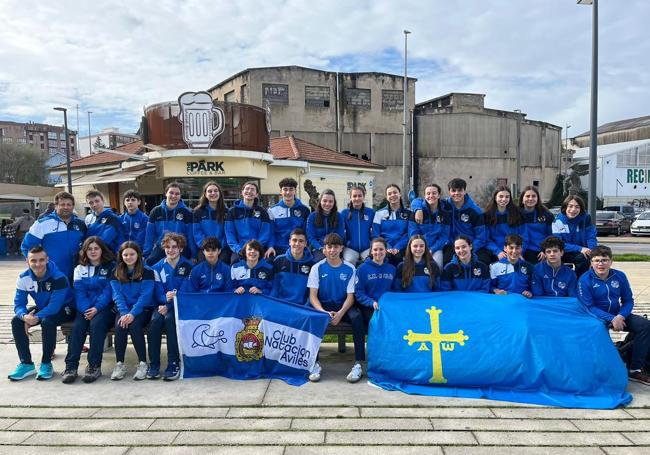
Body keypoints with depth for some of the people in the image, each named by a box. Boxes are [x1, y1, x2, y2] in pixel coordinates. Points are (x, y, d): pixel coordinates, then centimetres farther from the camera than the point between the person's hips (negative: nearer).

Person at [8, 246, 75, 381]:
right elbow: (18, 303, -10)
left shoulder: (58, 277, -27)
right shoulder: (24, 278, -10)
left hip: (64, 308, -6)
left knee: (47, 321, -35)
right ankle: (26, 364, -7)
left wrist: (35, 318, -38)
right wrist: (24, 316, -32)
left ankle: (46, 364, -17)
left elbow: (55, 306, -31)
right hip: (42, 308, 6)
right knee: (16, 321, -16)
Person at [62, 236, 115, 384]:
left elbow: (108, 291, -5)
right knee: (77, 326, -25)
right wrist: (86, 309, -15)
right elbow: (79, 292, 4)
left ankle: (94, 366, -26)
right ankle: (71, 366, -26)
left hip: (105, 307, -3)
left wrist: (96, 308, -20)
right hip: (85, 308, 3)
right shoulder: (80, 269, 15)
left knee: (96, 324, -31)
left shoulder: (111, 267, 4)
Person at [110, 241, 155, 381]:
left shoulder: (147, 272, -2)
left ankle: (143, 363, -20)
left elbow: (145, 296, -11)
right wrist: (124, 313, -18)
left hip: (143, 309, -3)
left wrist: (133, 313, -23)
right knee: (119, 326, -27)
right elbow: (117, 295, -1)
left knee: (134, 325, -31)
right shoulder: (116, 273, 8)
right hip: (124, 309, 3)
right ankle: (119, 364, -16)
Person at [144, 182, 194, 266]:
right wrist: (146, 255, -2)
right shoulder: (156, 211, 2)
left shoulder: (187, 213, -3)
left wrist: (193, 256, -6)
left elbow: (191, 236, -3)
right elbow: (149, 235, 2)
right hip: (159, 251, 1)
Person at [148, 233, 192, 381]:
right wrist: (166, 298, -26)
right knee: (155, 319, -29)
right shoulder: (157, 267, 8)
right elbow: (157, 292, -1)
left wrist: (168, 306, -22)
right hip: (162, 304, 3)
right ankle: (153, 364, -20)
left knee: (170, 318, -33)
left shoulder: (188, 266, -1)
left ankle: (174, 364, -27)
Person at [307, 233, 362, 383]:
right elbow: (313, 296, -6)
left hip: (343, 306, 0)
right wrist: (323, 312, -25)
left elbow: (350, 296, -3)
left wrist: (340, 313, -22)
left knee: (357, 317, -31)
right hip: (323, 306, 0)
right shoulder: (317, 268, -1)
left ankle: (358, 364, -24)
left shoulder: (349, 269, 0)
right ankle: (314, 363, -23)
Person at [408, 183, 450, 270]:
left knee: (437, 265, -25)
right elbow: (413, 234, -2)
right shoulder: (417, 211, -3)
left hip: (436, 247, 1)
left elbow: (444, 235, 0)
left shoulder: (445, 212, 2)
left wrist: (432, 250, -9)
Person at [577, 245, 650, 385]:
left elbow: (628, 301, 4)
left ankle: (635, 369, -12)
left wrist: (620, 317, -16)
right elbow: (588, 307, -14)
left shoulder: (619, 276, 1)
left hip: (618, 316, 5)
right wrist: (611, 319, -24)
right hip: (596, 318, -5)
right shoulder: (585, 280, -12)